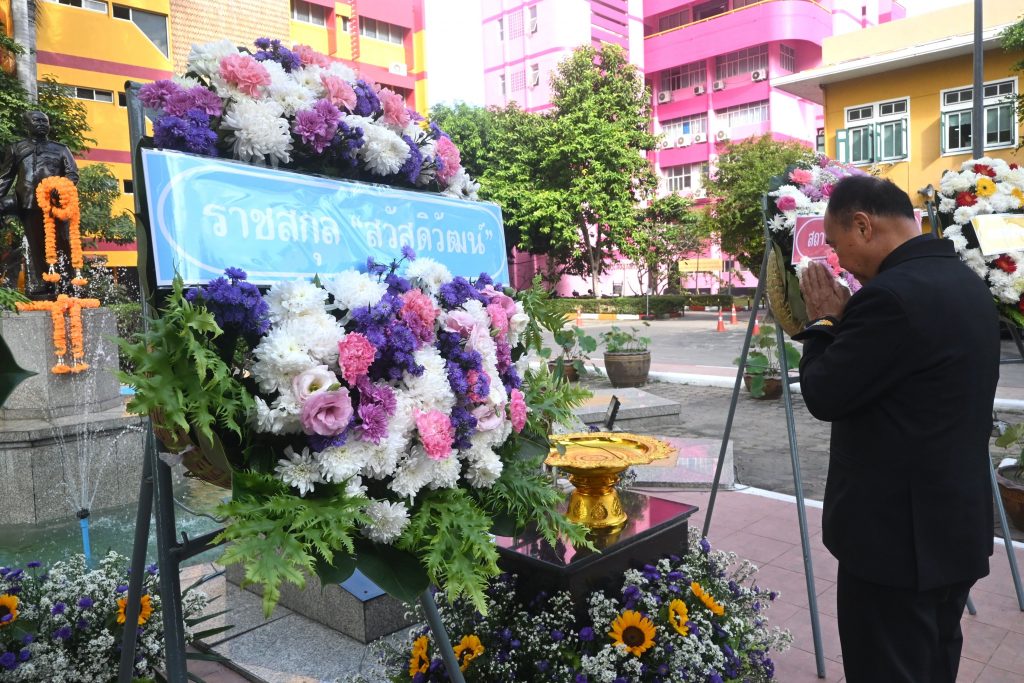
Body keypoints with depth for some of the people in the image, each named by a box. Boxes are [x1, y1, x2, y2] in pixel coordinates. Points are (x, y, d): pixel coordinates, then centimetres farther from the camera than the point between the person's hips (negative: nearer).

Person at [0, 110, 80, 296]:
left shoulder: (60, 149, 20)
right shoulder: (16, 148, 22)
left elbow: (73, 174, 7)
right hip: (30, 204, 1)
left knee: (62, 245, -7)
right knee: (35, 246, 2)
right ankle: (37, 288, 1)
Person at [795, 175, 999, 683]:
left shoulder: (891, 295, -23)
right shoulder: (967, 284, 8)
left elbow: (824, 396, -17)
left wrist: (824, 321, -4)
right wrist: (846, 320, 7)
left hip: (896, 533, -9)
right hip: (959, 522, 9)